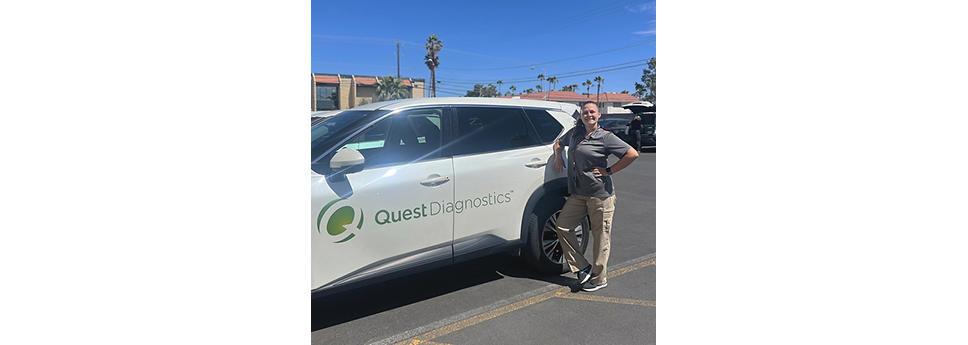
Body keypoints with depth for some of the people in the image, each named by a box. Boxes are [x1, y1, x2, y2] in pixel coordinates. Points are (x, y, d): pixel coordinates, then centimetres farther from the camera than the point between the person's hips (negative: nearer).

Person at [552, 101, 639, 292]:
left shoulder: (605, 137, -8)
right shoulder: (574, 133, 10)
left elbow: (633, 154, -14)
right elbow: (559, 142, 30)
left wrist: (609, 171, -13)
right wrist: (558, 156, 10)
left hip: (600, 194, -6)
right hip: (578, 194, 7)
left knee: (601, 237, 2)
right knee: (562, 227, 3)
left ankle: (599, 278, 16)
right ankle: (583, 267, 15)